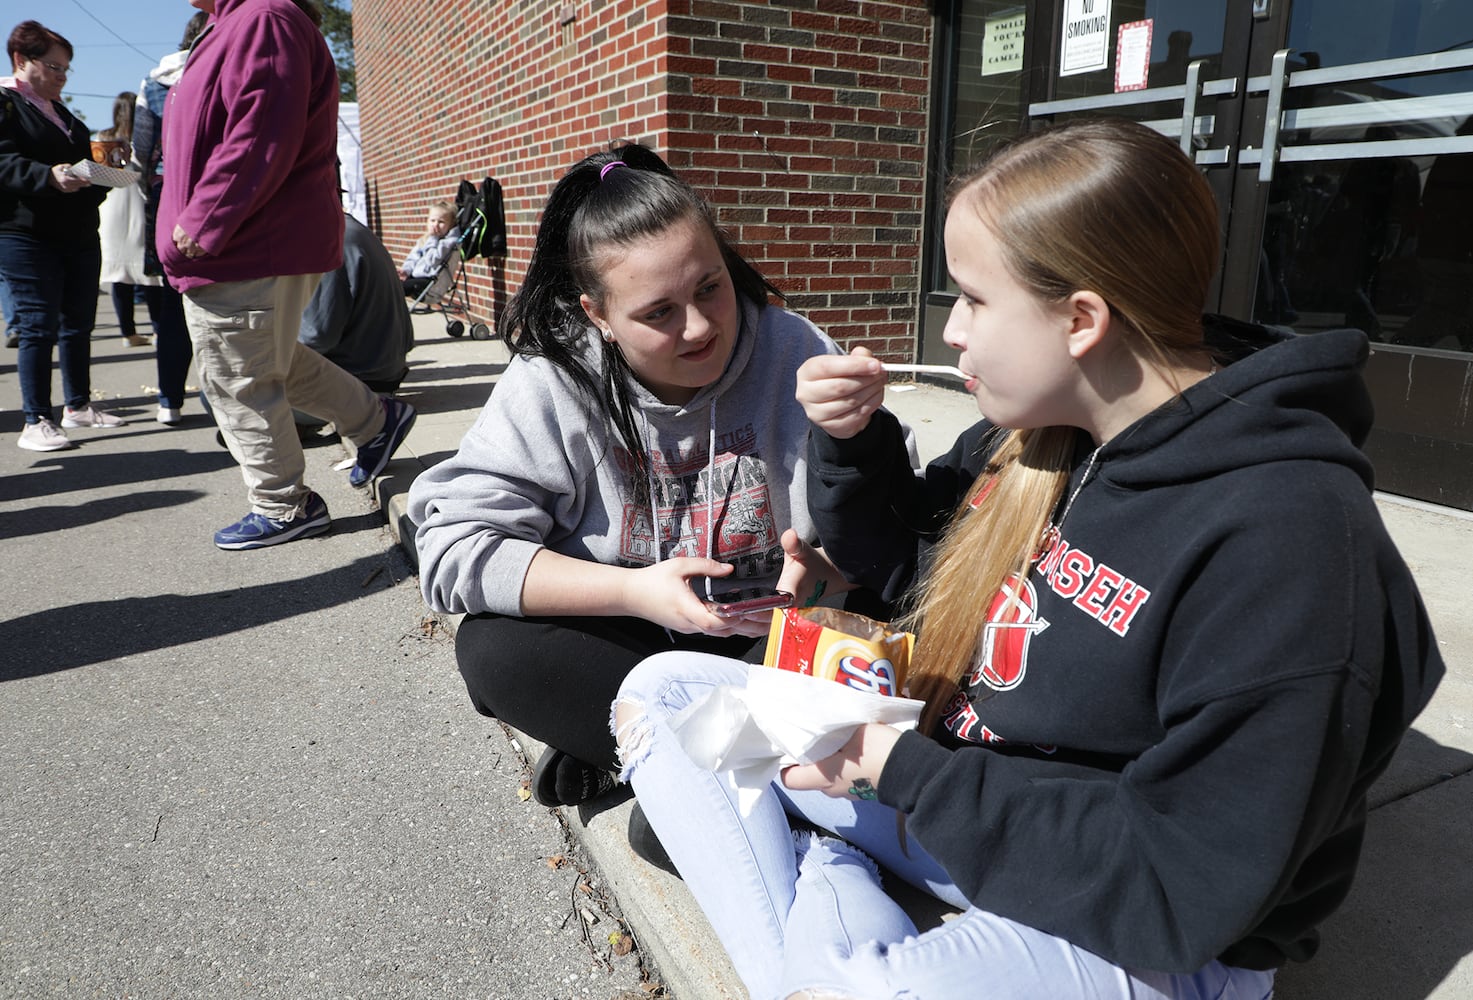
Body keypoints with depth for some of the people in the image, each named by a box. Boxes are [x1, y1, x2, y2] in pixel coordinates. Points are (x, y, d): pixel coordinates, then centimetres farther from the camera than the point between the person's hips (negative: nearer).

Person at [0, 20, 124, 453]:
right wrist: (48, 176, -33)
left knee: (79, 323, 11)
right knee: (38, 327, -8)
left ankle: (78, 405, 23)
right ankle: (36, 422, -4)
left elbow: (82, 160, 28)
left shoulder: (59, 112, 22)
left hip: (78, 235, 8)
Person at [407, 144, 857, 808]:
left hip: (763, 634, 1)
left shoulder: (795, 354, -12)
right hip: (620, 631, 0)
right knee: (490, 648, -26)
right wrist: (632, 591, -28)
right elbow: (455, 543, -19)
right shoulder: (552, 384, -13)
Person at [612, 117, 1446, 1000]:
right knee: (664, 690, 4)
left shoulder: (1282, 538, -25)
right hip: (951, 785, 7)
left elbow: (1185, 885, -25)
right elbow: (902, 566, 13)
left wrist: (901, 769, -22)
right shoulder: (1032, 435, -3)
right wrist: (854, 439, -6)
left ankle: (827, 871, -10)